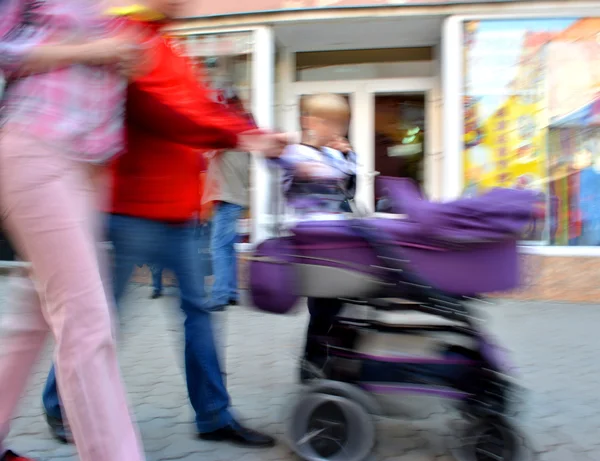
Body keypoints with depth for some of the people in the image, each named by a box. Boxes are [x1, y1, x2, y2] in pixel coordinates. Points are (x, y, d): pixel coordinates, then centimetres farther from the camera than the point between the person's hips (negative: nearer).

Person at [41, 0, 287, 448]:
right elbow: (159, 112, -21)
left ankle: (214, 415, 16)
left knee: (197, 307, 8)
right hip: (133, 207, -9)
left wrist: (253, 134, -3)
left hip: (178, 210, 9)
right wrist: (236, 138, -20)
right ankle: (61, 404, 25)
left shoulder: (170, 52, 21)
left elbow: (203, 107, 13)